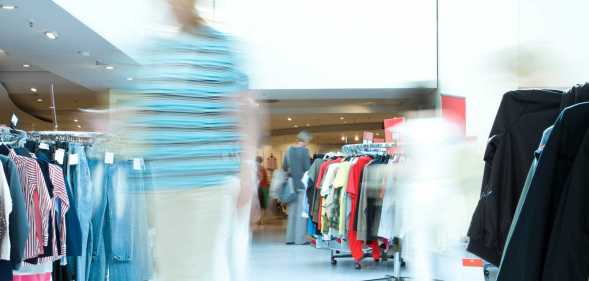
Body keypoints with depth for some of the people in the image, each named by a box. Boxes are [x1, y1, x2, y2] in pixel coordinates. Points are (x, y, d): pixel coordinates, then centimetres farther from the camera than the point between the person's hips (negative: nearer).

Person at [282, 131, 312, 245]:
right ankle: (300, 239, -1)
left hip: (292, 184, 6)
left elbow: (284, 167, 15)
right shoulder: (304, 150, -10)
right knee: (301, 212, -1)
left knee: (292, 211, 11)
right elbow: (307, 168, -13)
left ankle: (290, 238, 13)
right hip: (302, 184, -6)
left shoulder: (289, 150, 9)